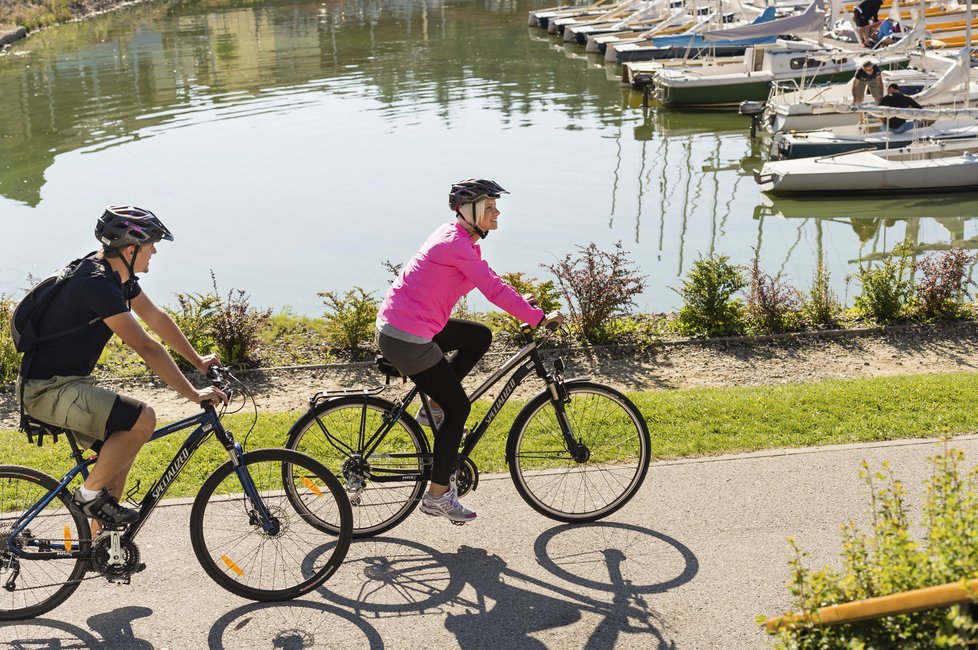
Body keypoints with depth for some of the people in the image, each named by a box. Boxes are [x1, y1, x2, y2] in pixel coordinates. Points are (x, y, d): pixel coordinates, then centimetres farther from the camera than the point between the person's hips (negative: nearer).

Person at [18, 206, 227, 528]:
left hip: (67, 382, 10)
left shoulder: (117, 274, 5)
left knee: (122, 449, 14)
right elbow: (146, 347, -26)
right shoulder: (96, 284, -25)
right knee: (142, 419, -24)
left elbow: (157, 318, 16)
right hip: (49, 390, -10)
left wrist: (198, 361, 17)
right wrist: (193, 394, -22)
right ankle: (90, 493, -5)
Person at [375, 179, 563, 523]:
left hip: (408, 325, 9)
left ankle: (433, 408, 18)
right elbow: (493, 290, -22)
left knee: (480, 337, 18)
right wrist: (539, 317, -16)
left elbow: (489, 281, 23)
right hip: (406, 339, -9)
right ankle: (437, 495, 9)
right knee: (458, 407, 1)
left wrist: (520, 299, 15)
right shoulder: (457, 244, -19)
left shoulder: (456, 237, 11)